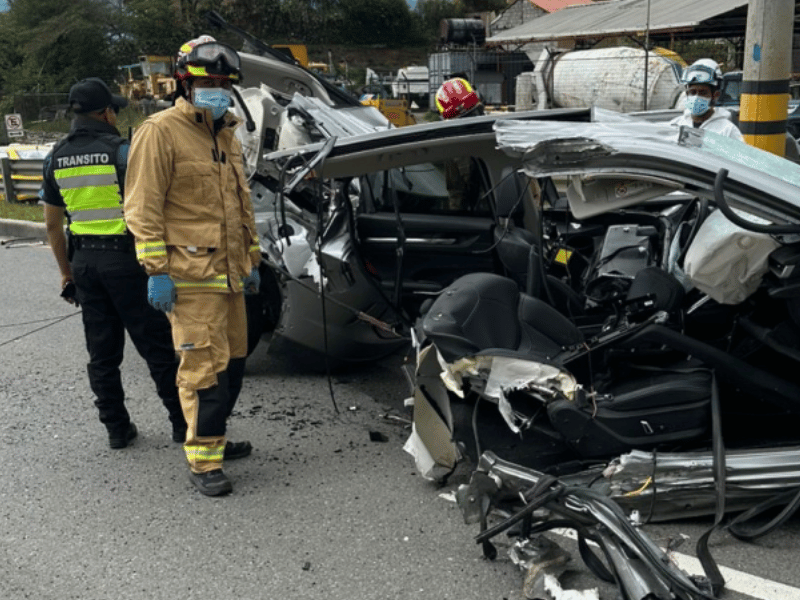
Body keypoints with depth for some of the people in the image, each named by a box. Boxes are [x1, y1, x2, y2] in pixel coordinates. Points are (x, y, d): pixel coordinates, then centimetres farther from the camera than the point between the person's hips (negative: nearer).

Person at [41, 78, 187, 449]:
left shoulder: (56, 158, 7)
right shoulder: (122, 151, -10)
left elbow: (53, 224, 11)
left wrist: (66, 272, 18)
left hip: (84, 261, 5)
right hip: (124, 257, -5)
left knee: (102, 352, 12)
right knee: (156, 344, 2)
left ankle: (117, 428, 17)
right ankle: (182, 422, 8)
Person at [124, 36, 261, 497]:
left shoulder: (226, 135, 18)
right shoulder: (161, 132, -8)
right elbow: (143, 208, -12)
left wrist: (251, 259, 22)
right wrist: (156, 271, -16)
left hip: (229, 273, 8)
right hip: (191, 277, -8)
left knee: (233, 361, 15)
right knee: (206, 367, -9)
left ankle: (214, 438, 32)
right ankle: (203, 462, 2)